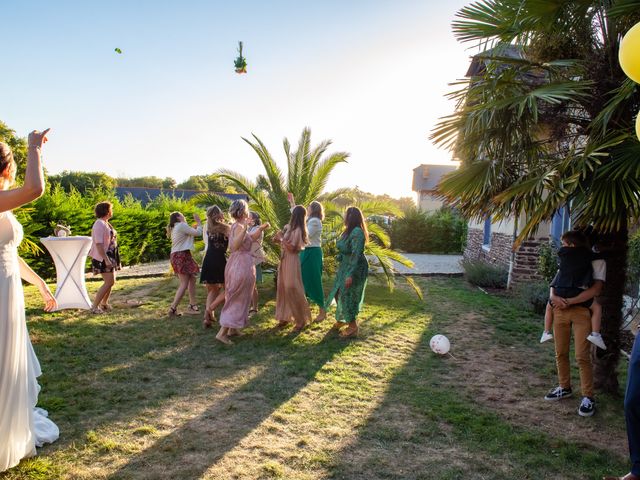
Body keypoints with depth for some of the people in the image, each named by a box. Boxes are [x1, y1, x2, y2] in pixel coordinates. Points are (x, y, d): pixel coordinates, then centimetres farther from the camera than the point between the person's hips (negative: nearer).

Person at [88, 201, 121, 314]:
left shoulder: (106, 223, 12)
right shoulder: (99, 224, -17)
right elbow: (98, 244, -24)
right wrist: (106, 260, -27)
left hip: (110, 256, 10)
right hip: (103, 258, -10)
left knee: (111, 281, 14)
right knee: (109, 282, -11)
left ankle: (104, 304, 28)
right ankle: (94, 306, -4)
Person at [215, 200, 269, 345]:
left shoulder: (236, 225, 11)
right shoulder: (239, 226, -17)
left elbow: (249, 239, 25)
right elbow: (235, 246, -33)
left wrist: (260, 229, 22)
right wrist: (245, 227, -39)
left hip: (236, 264, 10)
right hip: (242, 265, -10)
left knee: (235, 298, 19)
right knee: (238, 300, -4)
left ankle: (232, 329, 28)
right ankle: (222, 332, -4)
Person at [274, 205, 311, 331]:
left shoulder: (297, 230, -15)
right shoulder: (289, 228, 10)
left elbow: (292, 248, -20)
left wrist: (281, 238, -15)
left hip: (292, 261, -9)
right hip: (284, 260, 9)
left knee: (292, 289, -8)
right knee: (283, 288, 11)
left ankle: (301, 320, 3)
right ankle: (285, 317, 21)